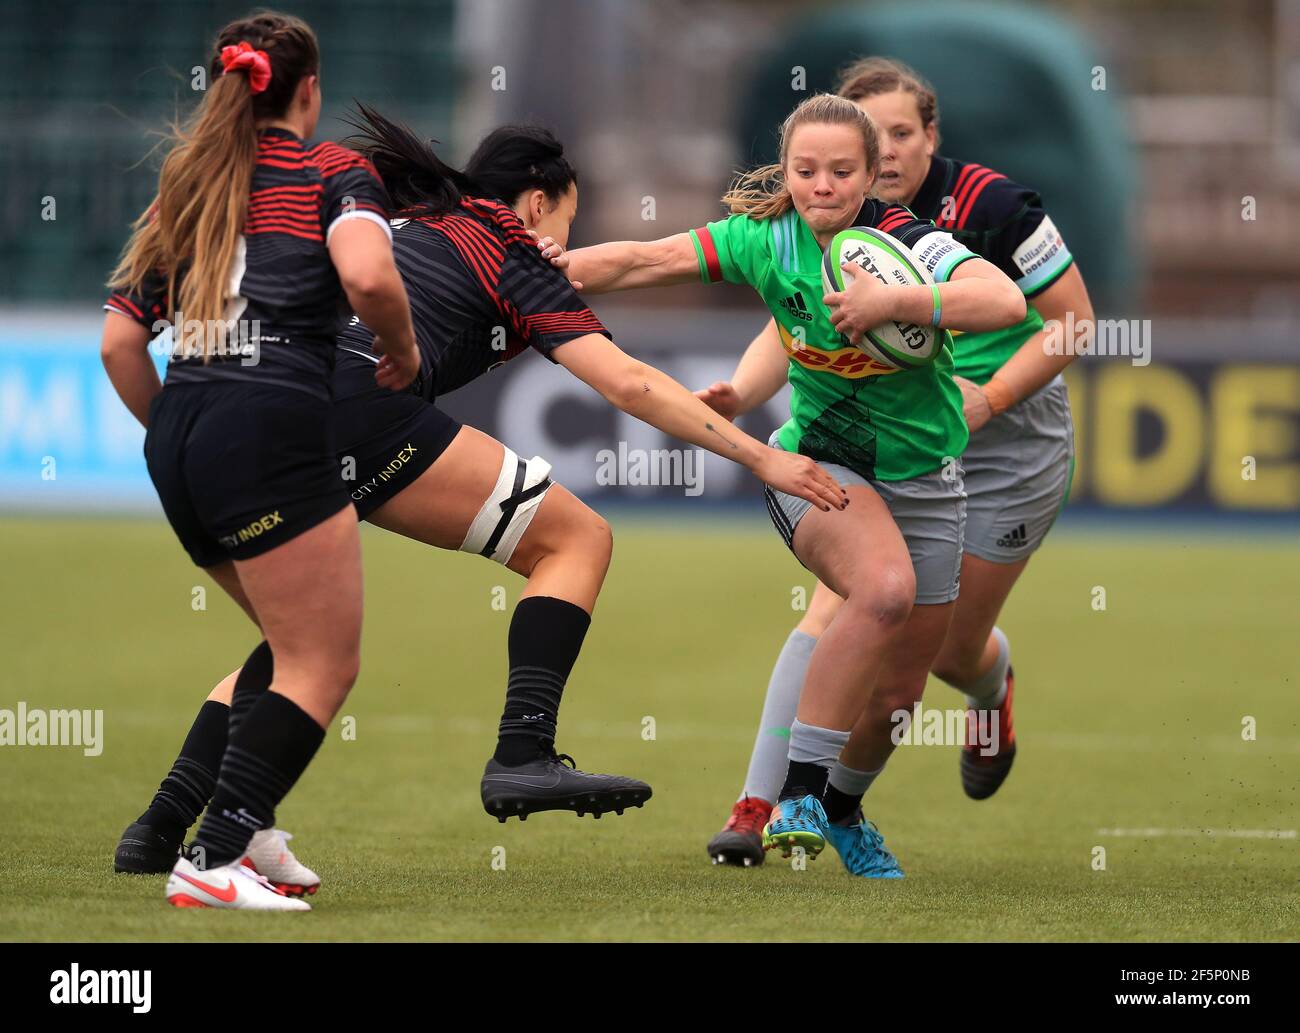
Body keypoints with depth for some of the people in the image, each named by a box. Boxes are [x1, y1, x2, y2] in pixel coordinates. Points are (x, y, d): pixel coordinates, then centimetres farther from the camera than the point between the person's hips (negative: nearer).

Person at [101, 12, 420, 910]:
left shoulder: (186, 189, 20)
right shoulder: (333, 172, 2)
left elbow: (120, 341, 16)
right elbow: (367, 275, -19)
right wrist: (402, 355, -1)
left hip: (180, 441, 7)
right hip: (271, 429, -7)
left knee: (294, 648, 21)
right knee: (324, 667, -2)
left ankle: (249, 832, 15)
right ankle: (214, 861, -12)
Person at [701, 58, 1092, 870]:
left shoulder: (991, 206, -17)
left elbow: (1073, 318, -11)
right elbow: (789, 333, -8)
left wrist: (991, 396, -21)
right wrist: (737, 395, -29)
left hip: (1006, 451, -2)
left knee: (952, 652, 8)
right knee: (835, 615, -17)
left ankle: (993, 681, 48)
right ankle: (758, 807, -17)